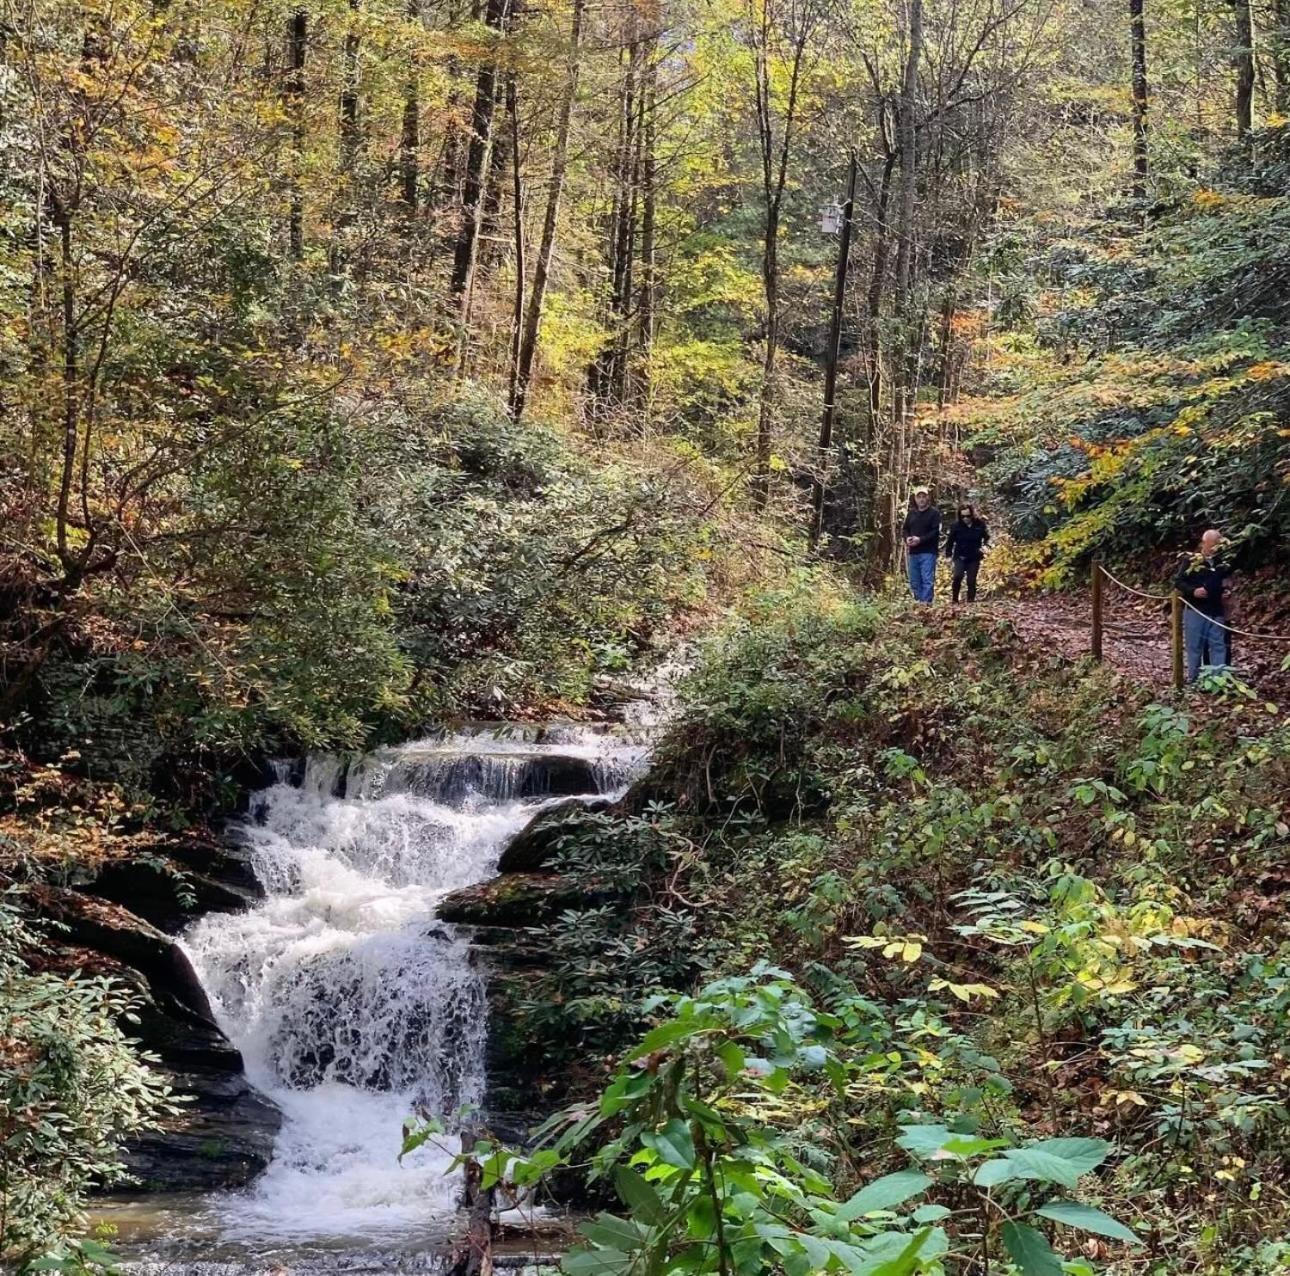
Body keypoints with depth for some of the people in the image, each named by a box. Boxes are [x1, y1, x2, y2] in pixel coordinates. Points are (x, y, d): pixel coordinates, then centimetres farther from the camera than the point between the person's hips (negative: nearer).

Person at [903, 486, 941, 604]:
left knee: (927, 581, -11)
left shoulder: (934, 512, -3)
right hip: (913, 552, 6)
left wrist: (920, 539, -20)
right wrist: (907, 538, -4)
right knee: (914, 582, 9)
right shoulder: (911, 513, 15)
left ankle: (925, 603, -13)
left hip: (928, 552, -6)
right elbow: (906, 529, 18)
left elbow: (935, 532, -11)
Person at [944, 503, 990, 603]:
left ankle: (971, 601, 13)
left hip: (974, 558, 1)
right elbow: (950, 540, 1)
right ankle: (954, 599, -6)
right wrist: (948, 555, 0)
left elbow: (987, 537, 7)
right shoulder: (957, 525, -8)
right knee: (958, 576, -21)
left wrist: (985, 546, -13)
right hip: (960, 556, -1)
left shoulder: (980, 524, -6)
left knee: (971, 580, 2)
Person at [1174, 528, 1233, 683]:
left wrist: (1228, 592, 1)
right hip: (1195, 611, -3)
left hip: (1217, 611, 3)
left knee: (1218, 645, 5)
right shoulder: (1191, 560, -7)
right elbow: (1178, 582, -5)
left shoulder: (1223, 562, 5)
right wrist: (1193, 591, -20)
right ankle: (1193, 678, 14)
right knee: (1194, 646, 4)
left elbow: (1227, 583, 22)